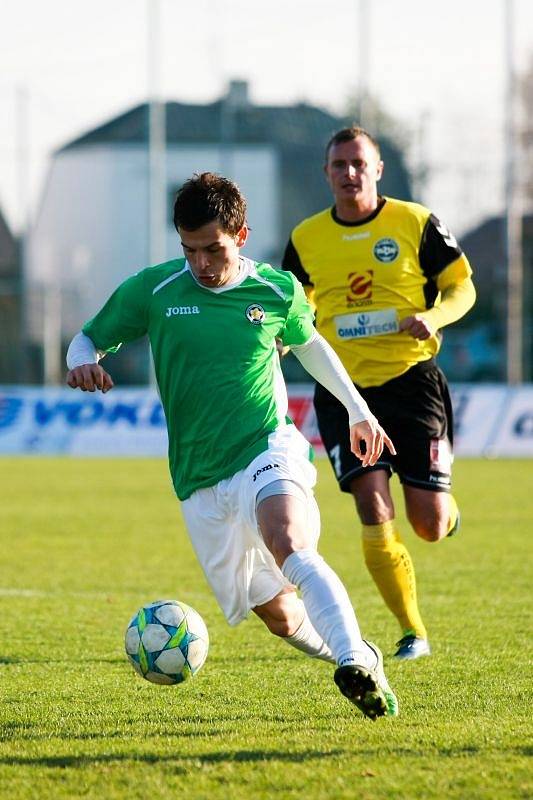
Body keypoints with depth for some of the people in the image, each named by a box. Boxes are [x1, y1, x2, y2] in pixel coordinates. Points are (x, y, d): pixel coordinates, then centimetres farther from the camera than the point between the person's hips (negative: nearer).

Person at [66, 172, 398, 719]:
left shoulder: (278, 290, 3)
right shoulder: (153, 290, 0)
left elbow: (307, 343, 23)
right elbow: (90, 339, 10)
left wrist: (358, 410, 31)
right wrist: (83, 363, -15)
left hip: (269, 448, -2)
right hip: (201, 482, 2)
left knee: (290, 546, -35)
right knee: (278, 615, 3)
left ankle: (357, 662, -45)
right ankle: (350, 653, 30)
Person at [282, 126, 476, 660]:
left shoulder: (416, 223, -1)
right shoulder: (306, 239, 6)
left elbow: (463, 287, 3)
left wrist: (434, 317, -18)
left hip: (411, 380, -1)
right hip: (344, 389, 1)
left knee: (430, 526, -3)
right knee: (373, 507, -14)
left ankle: (445, 510, 38)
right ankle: (412, 633, -1)